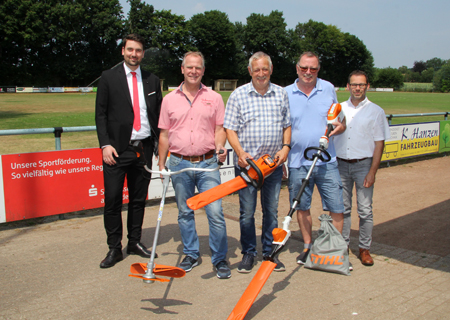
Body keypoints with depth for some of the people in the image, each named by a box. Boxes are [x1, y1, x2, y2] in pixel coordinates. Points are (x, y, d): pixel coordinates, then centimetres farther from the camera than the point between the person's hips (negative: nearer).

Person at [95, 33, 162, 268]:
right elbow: (100, 114, 1)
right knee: (113, 199, -1)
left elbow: (158, 115, 13)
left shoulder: (152, 81, 11)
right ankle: (114, 248, 12)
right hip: (117, 149, -2)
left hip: (144, 148, 3)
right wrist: (105, 144, -9)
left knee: (139, 199, 10)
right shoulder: (109, 78, 4)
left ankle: (135, 242, 24)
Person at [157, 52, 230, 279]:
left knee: (215, 212, -6)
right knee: (184, 213, 11)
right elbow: (164, 134, 11)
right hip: (179, 164, 2)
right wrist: (161, 164, 9)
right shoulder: (170, 99, 8)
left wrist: (220, 147, -14)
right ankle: (191, 254, 27)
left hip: (207, 163, -1)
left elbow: (219, 129, 7)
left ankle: (219, 258, 8)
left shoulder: (214, 98, 6)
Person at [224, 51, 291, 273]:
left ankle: (269, 252, 25)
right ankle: (248, 253, 20)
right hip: (246, 163, -2)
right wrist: (240, 152, -17)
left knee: (271, 210, 11)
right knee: (247, 212, 4)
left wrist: (285, 147, -4)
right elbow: (230, 129, -3)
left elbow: (287, 125, 13)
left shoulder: (281, 94, 8)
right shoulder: (238, 95, -1)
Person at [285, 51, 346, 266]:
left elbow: (338, 119, 16)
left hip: (326, 161, 0)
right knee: (302, 207, 11)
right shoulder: (286, 94, 3)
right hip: (297, 162, 0)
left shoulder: (328, 89, 6)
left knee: (336, 208, 1)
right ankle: (308, 247, 28)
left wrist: (340, 126, -8)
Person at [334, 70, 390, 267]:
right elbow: (331, 136, 12)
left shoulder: (376, 111, 0)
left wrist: (372, 172, -10)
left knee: (365, 210, 2)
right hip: (341, 164, 2)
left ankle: (364, 248, 15)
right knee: (343, 208, 9)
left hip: (363, 164, -2)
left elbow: (379, 144, -3)